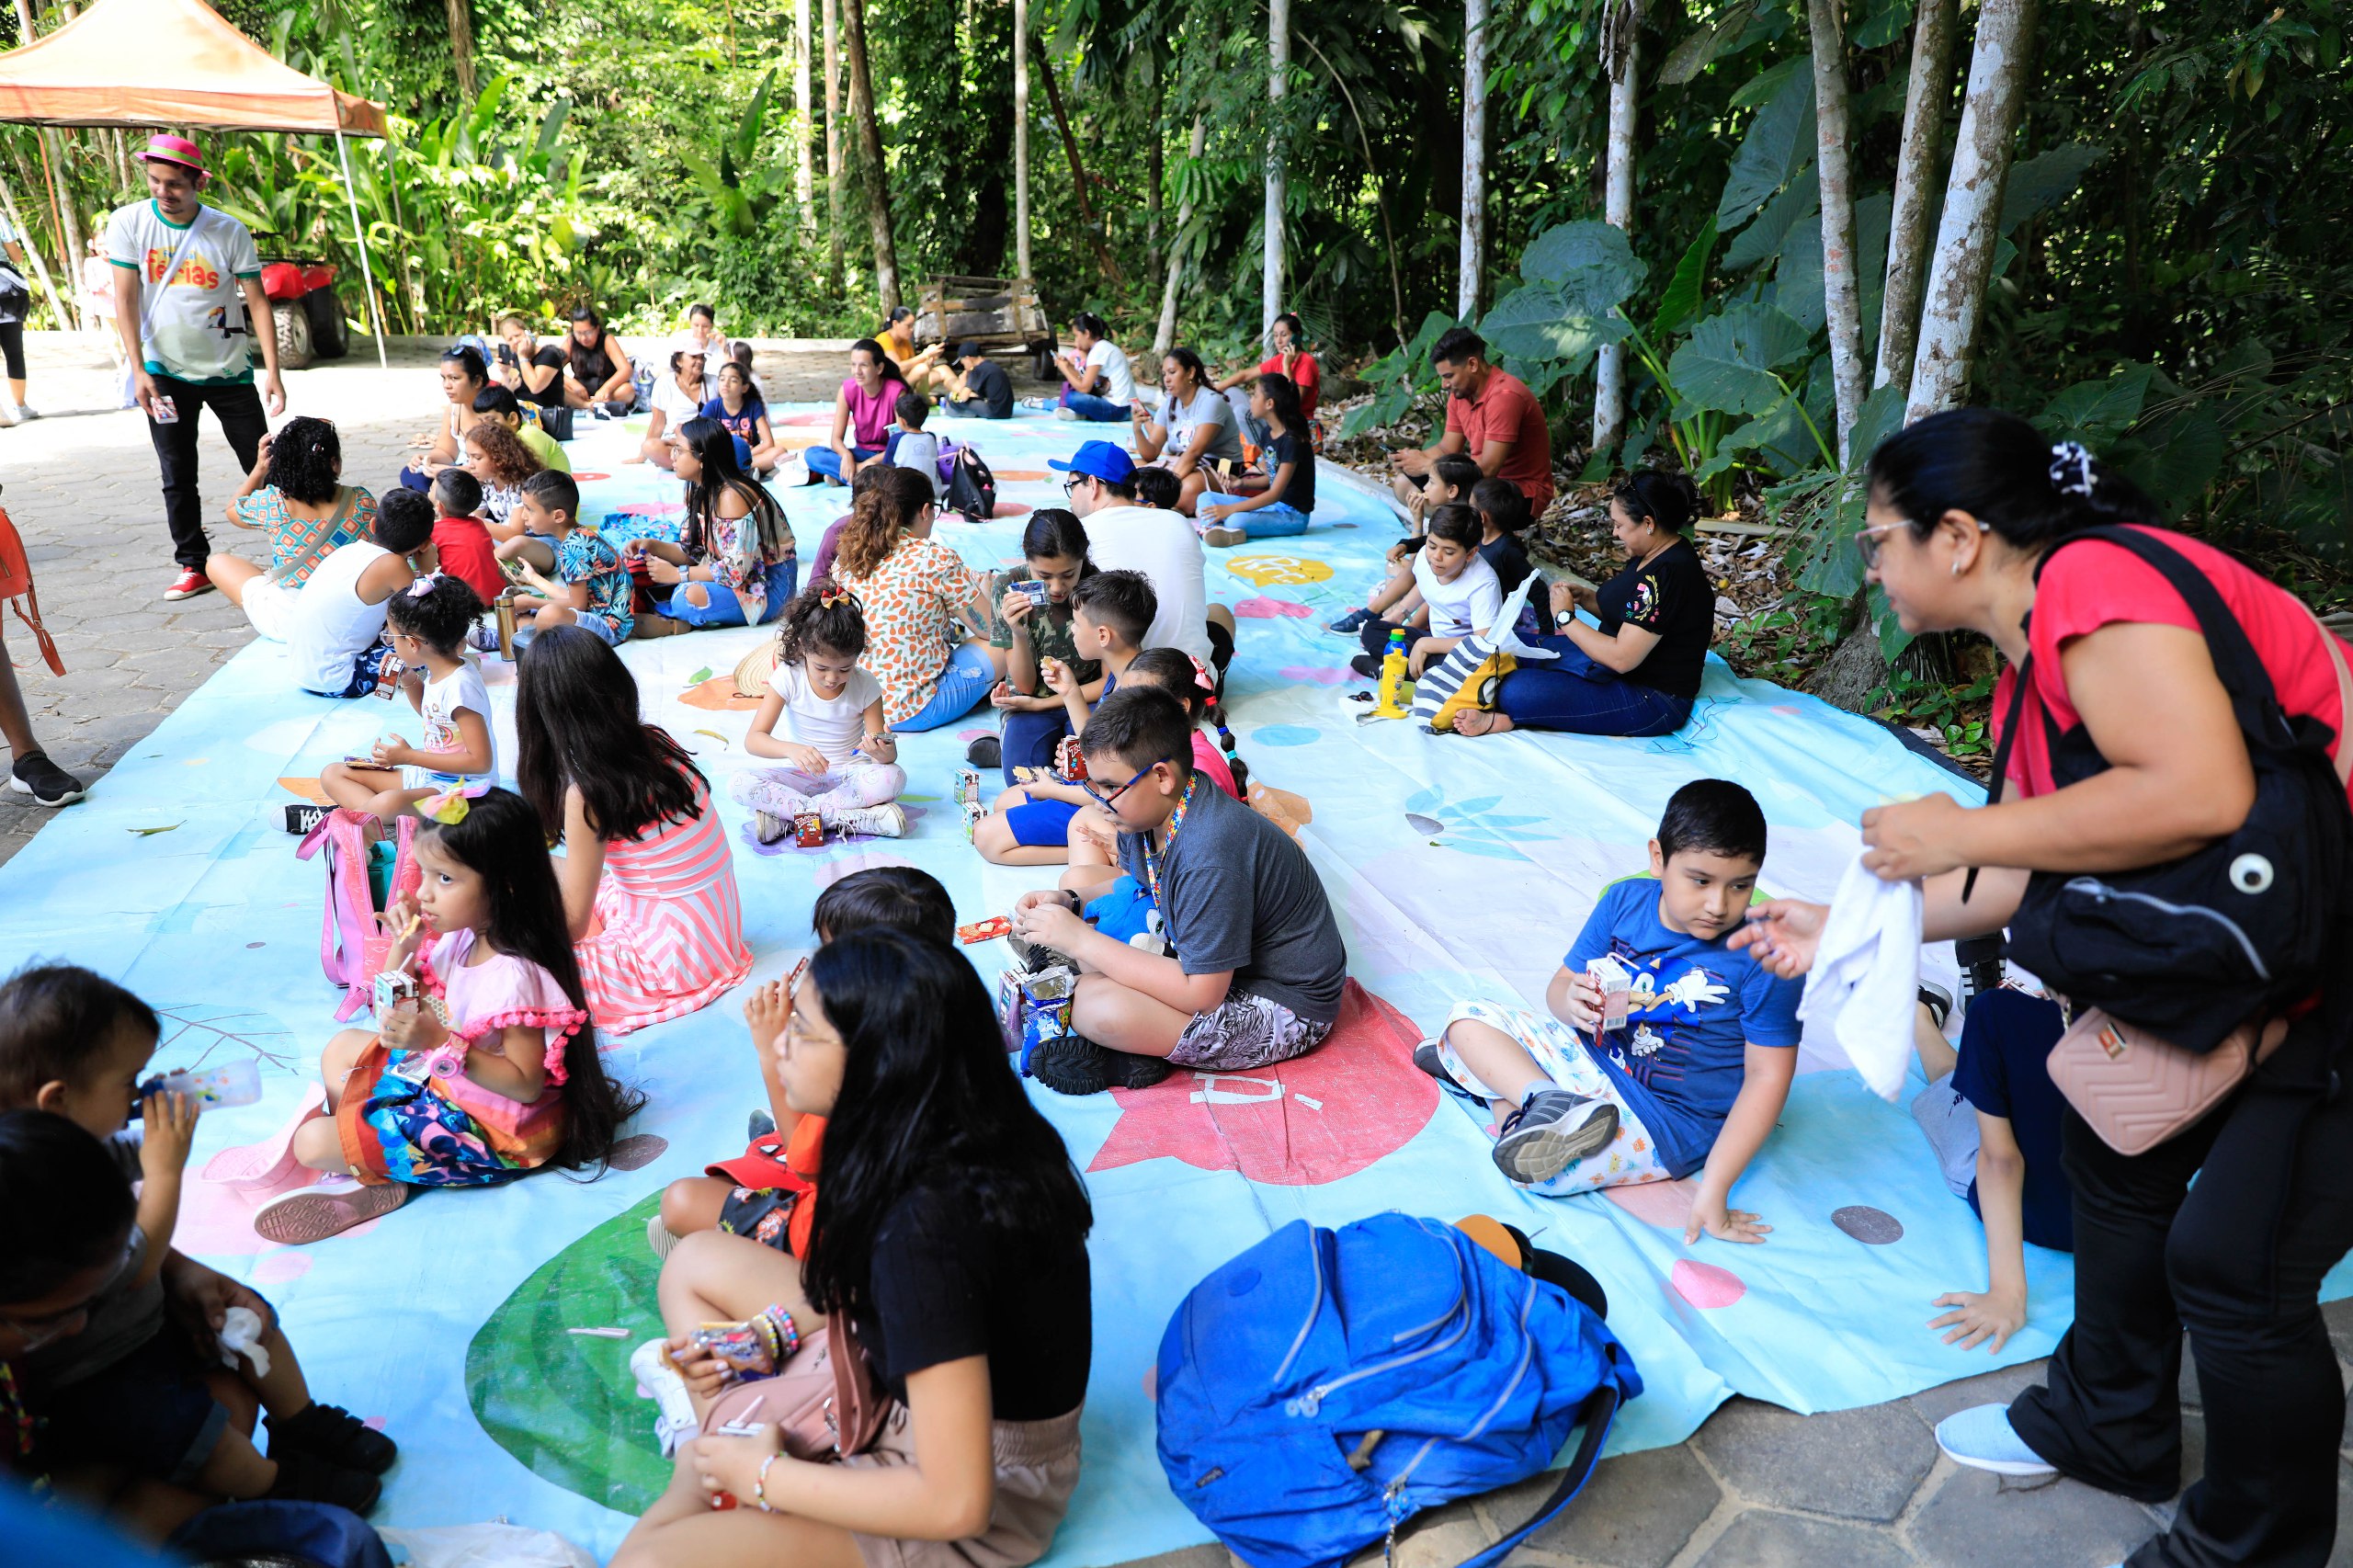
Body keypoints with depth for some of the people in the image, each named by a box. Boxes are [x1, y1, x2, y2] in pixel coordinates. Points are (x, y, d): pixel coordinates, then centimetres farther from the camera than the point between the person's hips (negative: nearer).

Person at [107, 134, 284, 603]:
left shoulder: (229, 231, -8)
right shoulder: (128, 224, -6)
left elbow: (257, 302, -7)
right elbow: (126, 299, -6)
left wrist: (272, 372, -15)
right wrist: (139, 371, -13)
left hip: (229, 370, -1)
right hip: (166, 371, 1)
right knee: (177, 477, 3)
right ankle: (193, 566, 11)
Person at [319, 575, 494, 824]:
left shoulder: (460, 685, -23)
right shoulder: (438, 671, 6)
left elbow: (481, 761, -26)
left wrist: (409, 756, -21)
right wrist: (408, 679, 10)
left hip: (459, 787, -11)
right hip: (427, 775, 11)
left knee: (388, 803, -41)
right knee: (332, 774, 6)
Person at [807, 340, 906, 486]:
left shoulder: (896, 392, -17)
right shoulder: (848, 390, -8)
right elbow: (836, 438, -7)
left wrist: (870, 463, -26)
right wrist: (846, 455, -30)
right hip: (862, 453, 4)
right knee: (812, 454, -20)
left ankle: (841, 476, -27)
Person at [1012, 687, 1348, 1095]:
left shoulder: (1209, 858, -34)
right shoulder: (1154, 808, -6)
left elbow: (1201, 996, -31)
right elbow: (1133, 883, 16)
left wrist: (1081, 939, -28)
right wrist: (1069, 902, -6)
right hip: (1211, 958, 10)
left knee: (1098, 1008, -34)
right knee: (1078, 877, 10)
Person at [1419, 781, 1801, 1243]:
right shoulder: (1624, 900, -6)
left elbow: (1768, 1077, -17)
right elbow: (1561, 986, 2)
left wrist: (1714, 1187, -22)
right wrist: (1569, 1002, -26)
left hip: (1664, 1120, -6)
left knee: (1536, 1168, -29)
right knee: (1468, 1017, -1)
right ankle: (1544, 1098, -18)